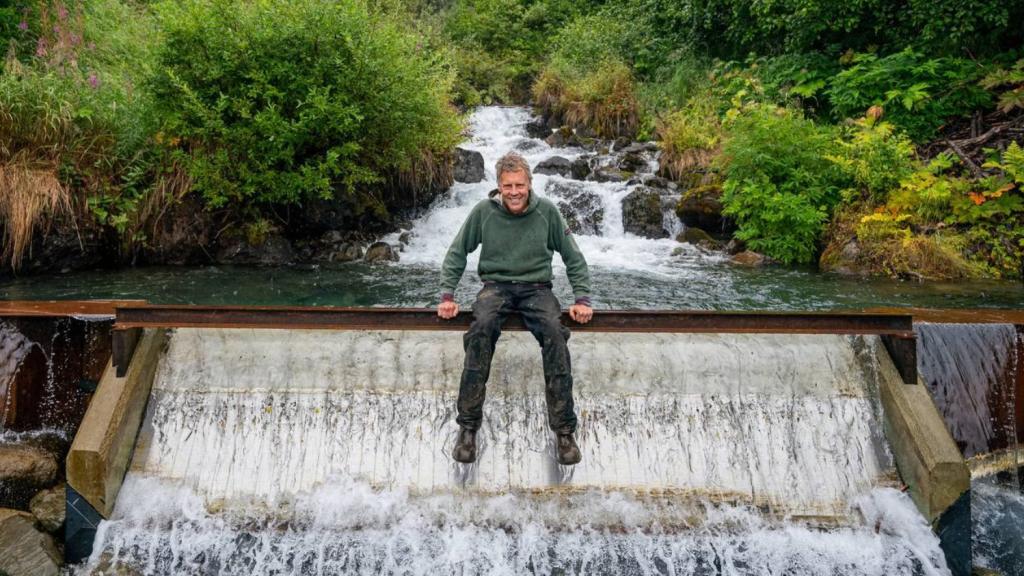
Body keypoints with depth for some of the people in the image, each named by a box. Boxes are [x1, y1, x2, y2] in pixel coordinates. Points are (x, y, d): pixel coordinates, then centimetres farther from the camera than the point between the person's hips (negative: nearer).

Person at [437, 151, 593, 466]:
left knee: (554, 332, -32)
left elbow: (574, 258, 6)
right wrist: (447, 295, -2)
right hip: (496, 285, 0)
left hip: (536, 287, 0)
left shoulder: (547, 211, -2)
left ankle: (564, 430, -25)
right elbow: (457, 253, 8)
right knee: (481, 328, -34)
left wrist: (582, 299, -4)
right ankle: (468, 427, -28)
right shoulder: (483, 211, -2)